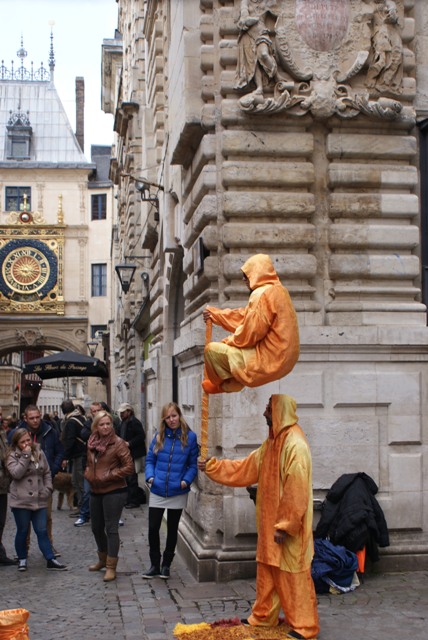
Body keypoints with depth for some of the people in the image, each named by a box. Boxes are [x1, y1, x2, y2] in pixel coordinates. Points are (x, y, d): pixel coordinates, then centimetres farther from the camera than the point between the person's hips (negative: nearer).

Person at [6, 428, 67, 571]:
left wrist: (48, 488, 1)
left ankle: (51, 559, 8)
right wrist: (25, 456, -21)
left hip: (39, 500, 3)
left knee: (42, 531, 5)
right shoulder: (13, 456, -5)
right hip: (21, 501, -3)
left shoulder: (39, 453, 8)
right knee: (22, 531, 8)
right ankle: (22, 559, 24)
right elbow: (16, 473, -21)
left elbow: (47, 473, 14)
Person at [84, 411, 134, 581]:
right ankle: (103, 560, 37)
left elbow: (129, 466, -14)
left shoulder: (118, 443, -12)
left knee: (111, 528, -4)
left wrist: (108, 476, -16)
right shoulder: (92, 443, 7)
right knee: (96, 527, 17)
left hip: (114, 491, -7)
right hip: (95, 491, 7)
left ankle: (111, 567, 3)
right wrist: (88, 473, 3)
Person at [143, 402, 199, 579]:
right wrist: (150, 476, -10)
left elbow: (193, 464, -2)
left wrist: (186, 480, -16)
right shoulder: (159, 436, 3)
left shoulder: (190, 437, -4)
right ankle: (155, 565, 14)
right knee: (153, 528, 0)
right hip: (157, 491, 2)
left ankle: (166, 565, 25)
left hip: (178, 492, -1)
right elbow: (150, 459, 6)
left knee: (172, 529, 11)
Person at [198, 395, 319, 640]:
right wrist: (212, 466, 12)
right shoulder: (273, 442, 9)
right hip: (271, 522, 9)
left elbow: (297, 491, -24)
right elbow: (246, 468, 16)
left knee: (292, 575, 1)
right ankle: (263, 617, 31)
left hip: (287, 525, -9)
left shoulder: (295, 445, -21)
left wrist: (285, 526, -22)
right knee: (268, 571, 18)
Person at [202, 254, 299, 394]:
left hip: (269, 360, -11)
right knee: (229, 346, 29)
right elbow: (245, 315, 21)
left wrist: (229, 341, 0)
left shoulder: (262, 294, -18)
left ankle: (228, 385, 13)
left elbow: (250, 334, -20)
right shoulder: (277, 290, 14)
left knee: (212, 349, -5)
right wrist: (215, 313, 27)